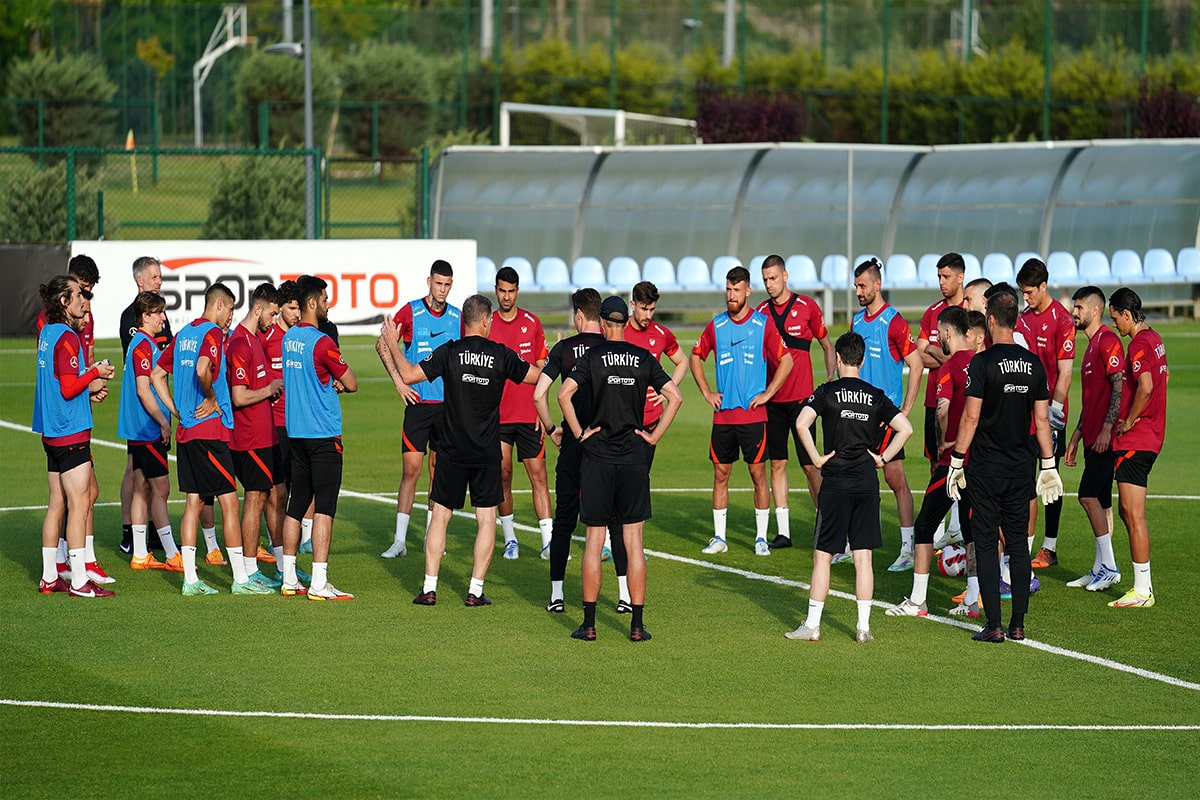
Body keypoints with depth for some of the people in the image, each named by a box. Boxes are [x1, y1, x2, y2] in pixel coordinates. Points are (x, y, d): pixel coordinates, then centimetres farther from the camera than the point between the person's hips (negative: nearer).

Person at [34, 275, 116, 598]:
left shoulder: (48, 333, 13)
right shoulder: (67, 338, -16)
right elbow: (69, 387, -21)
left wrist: (89, 389, 13)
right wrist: (95, 373, -8)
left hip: (52, 432, 10)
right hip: (71, 429, -10)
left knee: (58, 503, 13)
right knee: (79, 503, -8)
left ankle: (50, 577, 17)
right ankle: (79, 580, -8)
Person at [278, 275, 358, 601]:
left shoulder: (289, 338, 9)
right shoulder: (322, 343, -16)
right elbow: (351, 384, -9)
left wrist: (330, 383, 7)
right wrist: (342, 379, 12)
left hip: (295, 433, 8)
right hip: (323, 434, -8)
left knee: (296, 505, 12)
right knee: (324, 509, -6)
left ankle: (289, 579, 15)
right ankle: (319, 583, -9)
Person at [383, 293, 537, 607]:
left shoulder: (449, 352, -8)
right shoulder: (501, 355, -5)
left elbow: (409, 374, -9)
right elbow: (537, 376, 7)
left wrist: (392, 343, 5)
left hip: (452, 451, 0)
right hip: (487, 452, 0)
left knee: (440, 515, 6)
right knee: (487, 519, 7)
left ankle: (429, 589, 4)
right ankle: (475, 590, 2)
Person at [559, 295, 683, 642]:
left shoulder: (592, 357, -3)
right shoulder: (644, 359, 3)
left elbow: (564, 394, -16)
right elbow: (675, 396, -1)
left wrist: (579, 432, -6)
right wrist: (653, 436, 4)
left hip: (597, 457, -2)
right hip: (633, 457, 2)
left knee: (594, 540, 3)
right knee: (633, 541, 3)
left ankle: (589, 624, 4)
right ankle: (637, 624, 2)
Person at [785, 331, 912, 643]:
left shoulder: (827, 392, -4)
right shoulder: (876, 396, 5)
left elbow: (801, 423, -19)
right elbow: (905, 428, -1)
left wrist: (816, 458, -9)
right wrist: (883, 458, 5)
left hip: (835, 482, -3)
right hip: (867, 482, 3)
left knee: (823, 555, 3)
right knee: (863, 556, 5)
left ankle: (812, 625, 4)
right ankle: (863, 626, 4)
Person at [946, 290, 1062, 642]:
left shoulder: (983, 362, -11)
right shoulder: (1033, 364, 3)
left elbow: (970, 418, -12)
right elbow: (1041, 419, 7)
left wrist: (956, 462, -5)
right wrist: (1049, 465, 14)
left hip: (986, 468, -4)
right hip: (1021, 466, 4)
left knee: (986, 543, 1)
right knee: (1018, 543, 10)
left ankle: (993, 625, -3)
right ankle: (1018, 623, 10)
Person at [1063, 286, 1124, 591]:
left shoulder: (1108, 341, -11)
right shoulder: (1092, 345, 20)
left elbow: (1118, 387, -19)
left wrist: (1107, 428, -23)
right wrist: (1076, 437, 24)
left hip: (1105, 437, -10)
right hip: (1093, 437, 10)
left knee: (1089, 495, -13)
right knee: (1100, 502, 10)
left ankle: (1109, 566, -9)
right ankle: (1101, 569, 13)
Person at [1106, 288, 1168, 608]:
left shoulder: (1138, 345, -17)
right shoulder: (1154, 339, 14)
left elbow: (1145, 387, -31)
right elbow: (1164, 377, 29)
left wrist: (1129, 422, -18)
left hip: (1135, 439, -10)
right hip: (1150, 436, 10)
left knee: (1134, 515, -7)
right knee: (1127, 510, 15)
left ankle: (1142, 591, -6)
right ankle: (1143, 583, 18)